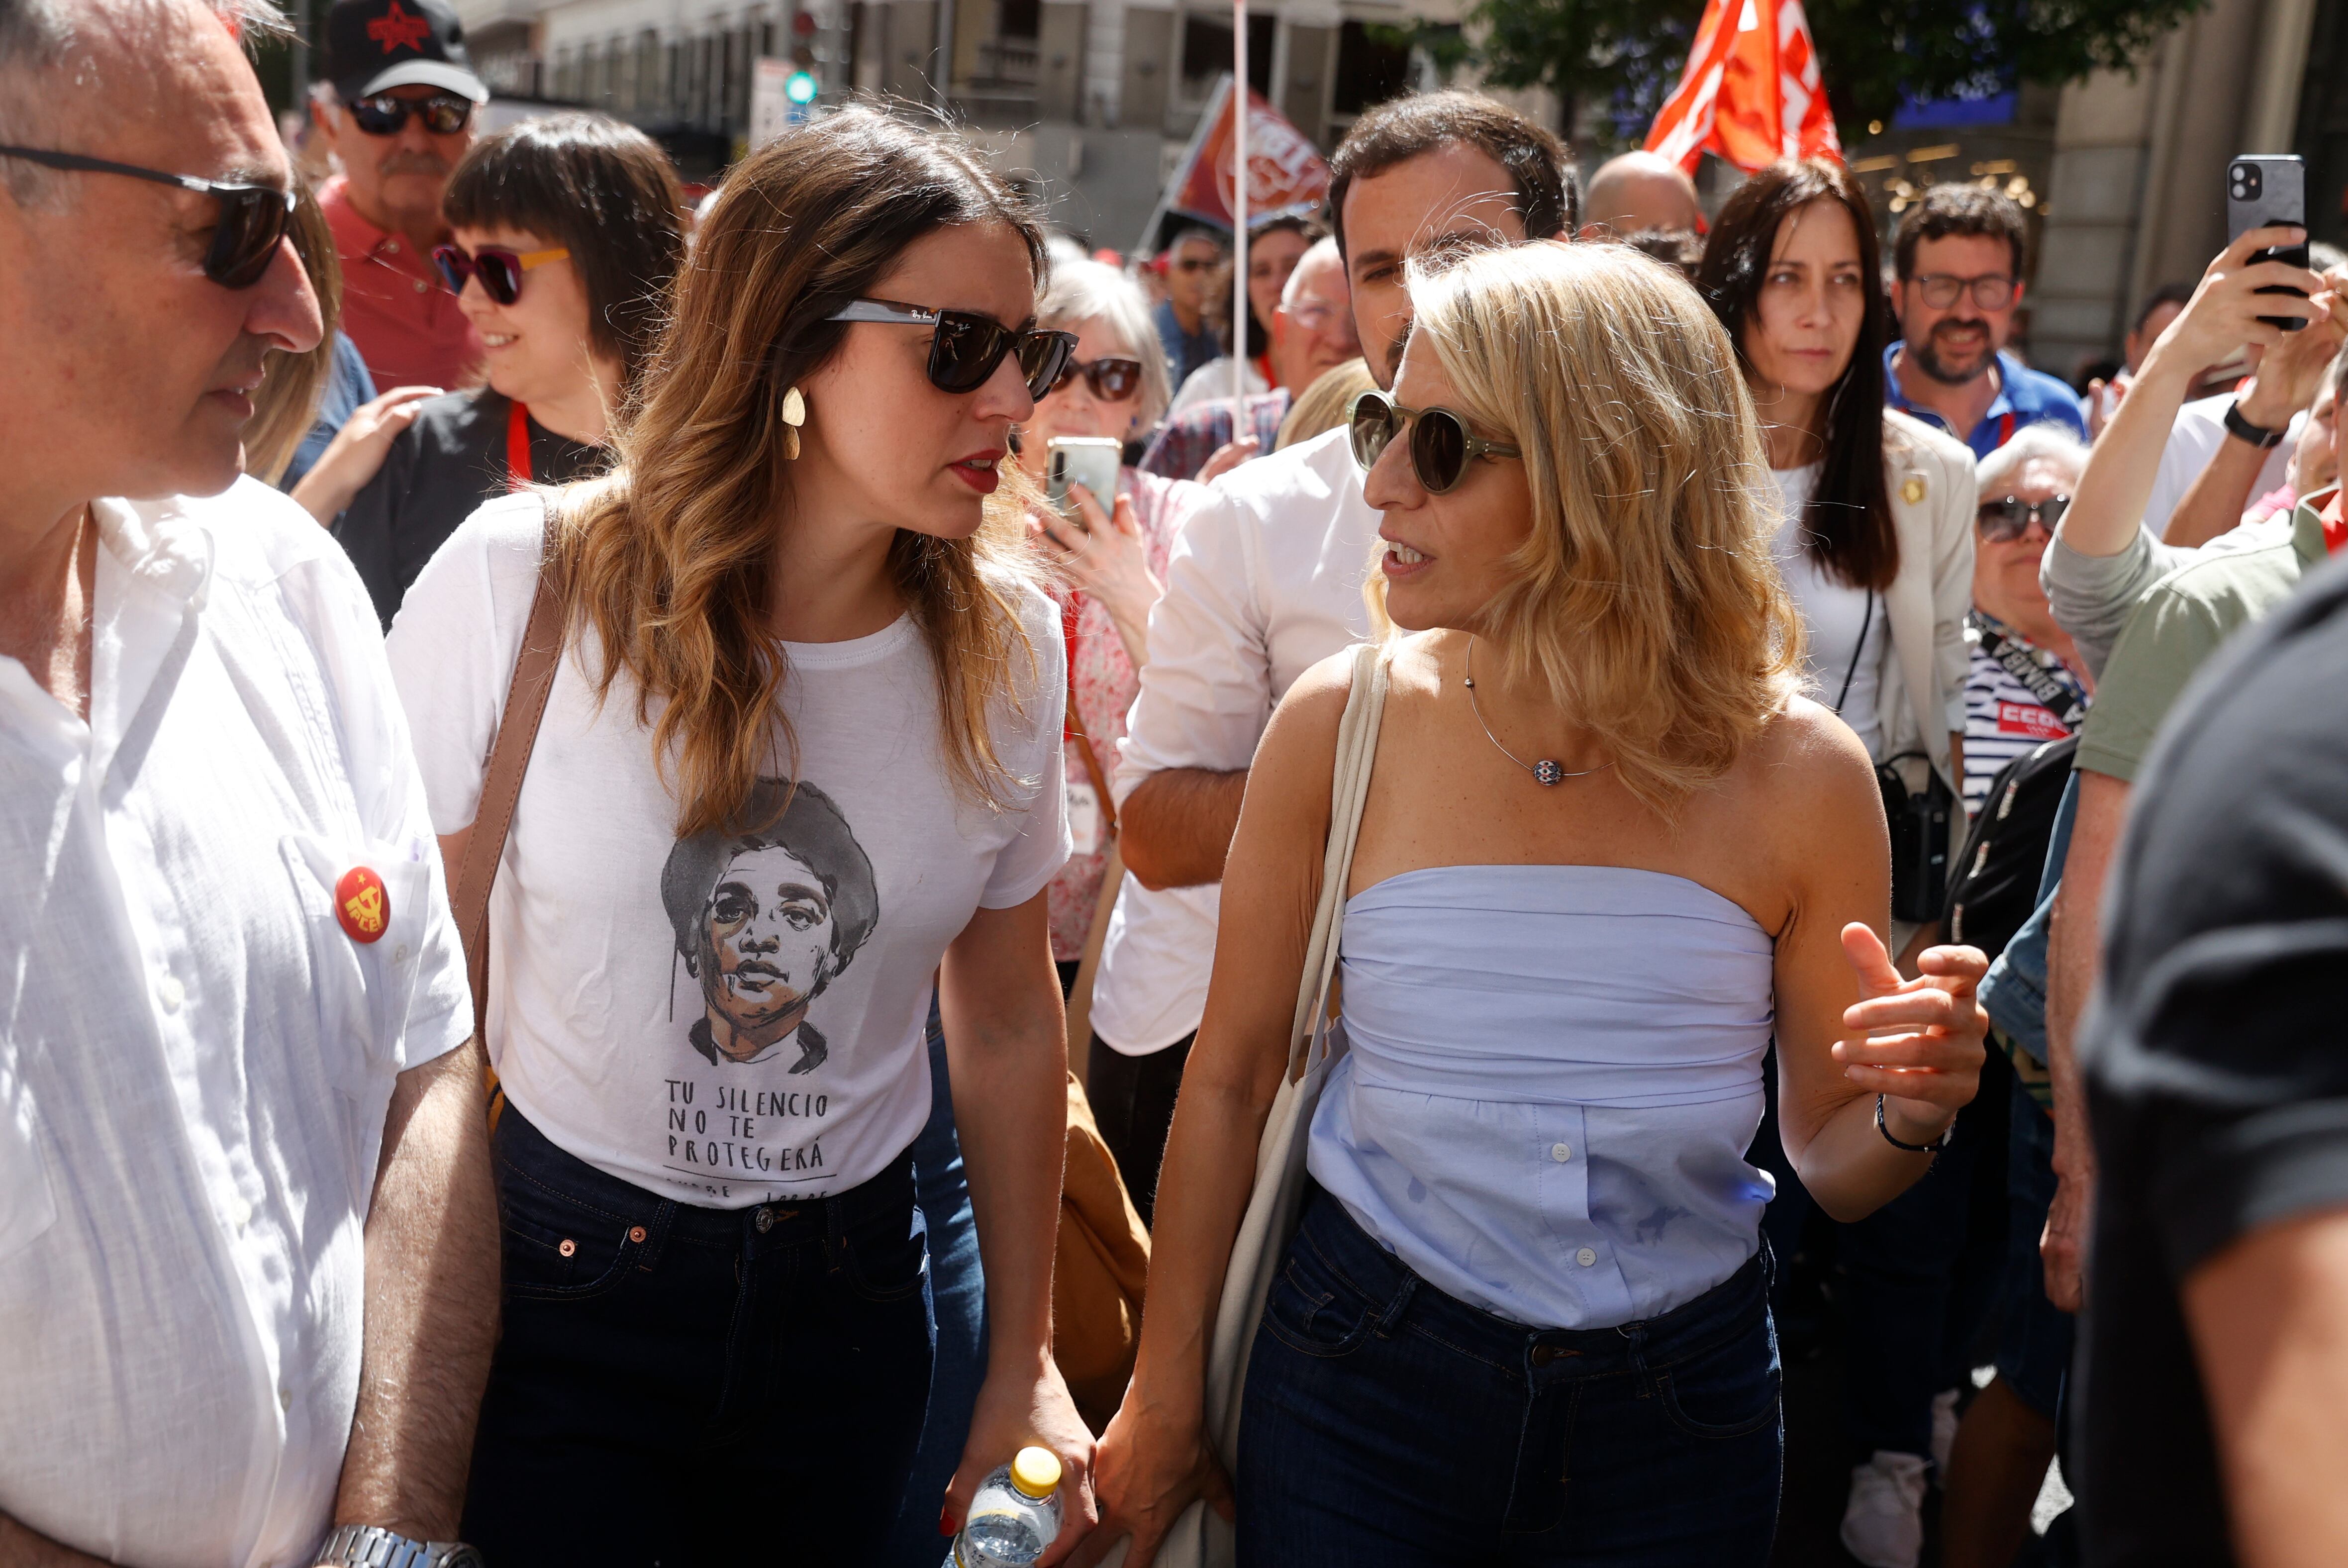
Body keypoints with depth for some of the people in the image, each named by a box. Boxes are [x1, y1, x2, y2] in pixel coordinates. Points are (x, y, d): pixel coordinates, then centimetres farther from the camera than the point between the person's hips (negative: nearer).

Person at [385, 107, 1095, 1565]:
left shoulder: (1008, 645, -6)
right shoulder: (522, 582, -16)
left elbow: (1009, 1021, 2)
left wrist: (1025, 1370, 5)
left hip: (852, 1292, 3)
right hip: (550, 1293, -3)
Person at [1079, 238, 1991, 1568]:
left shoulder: (1800, 777, -12)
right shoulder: (1342, 726, -12)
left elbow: (1832, 1165, 0)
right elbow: (1231, 1080, -3)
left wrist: (1913, 1116, -23)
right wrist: (1164, 1404, 3)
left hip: (1679, 1417, 1)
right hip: (1363, 1380, 0)